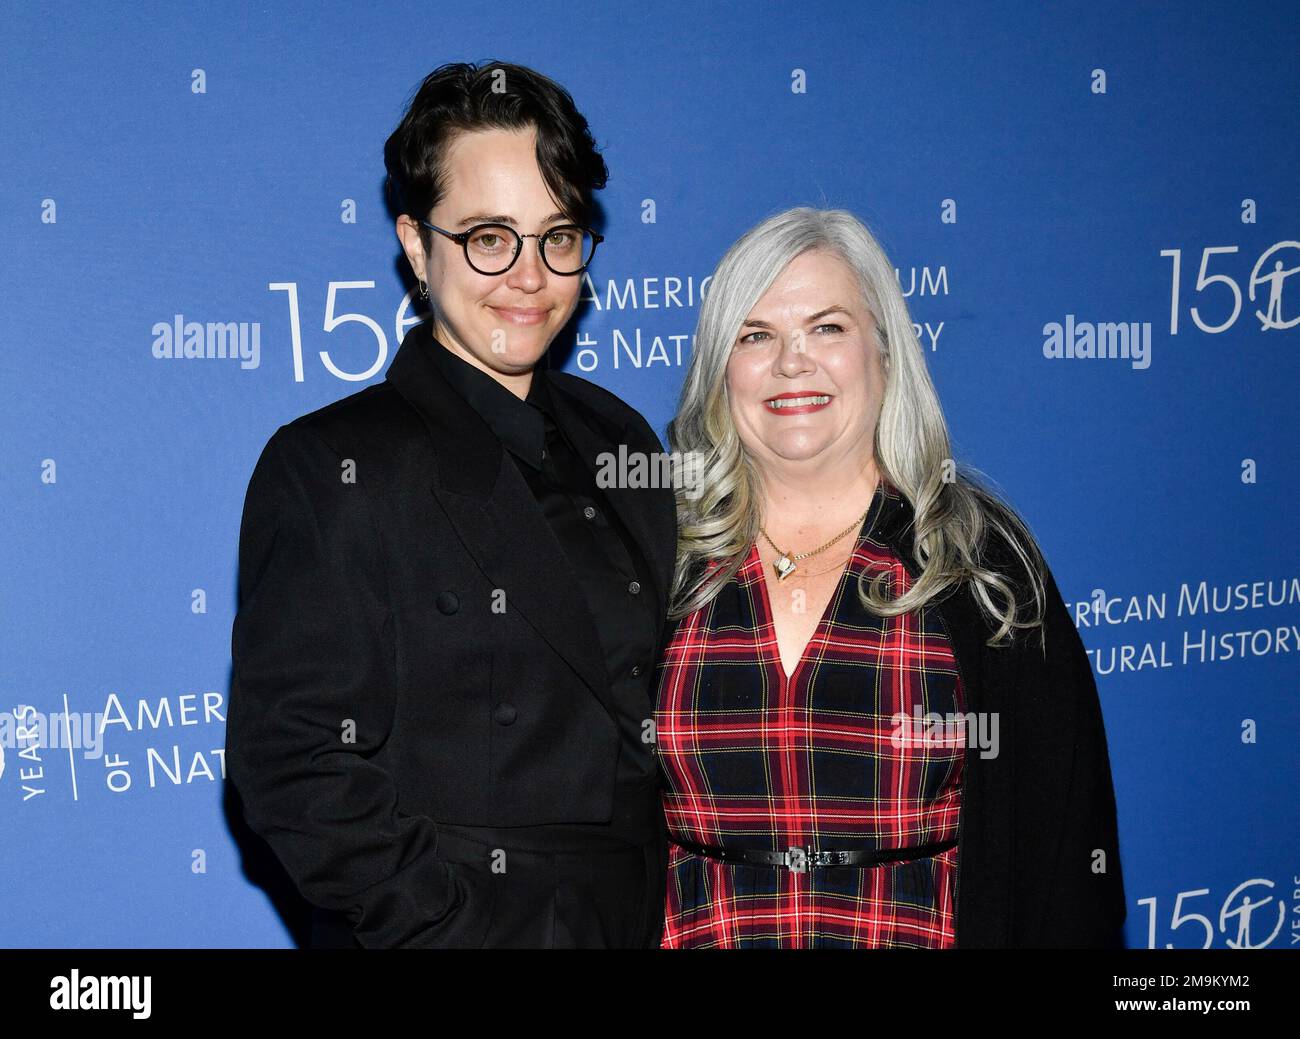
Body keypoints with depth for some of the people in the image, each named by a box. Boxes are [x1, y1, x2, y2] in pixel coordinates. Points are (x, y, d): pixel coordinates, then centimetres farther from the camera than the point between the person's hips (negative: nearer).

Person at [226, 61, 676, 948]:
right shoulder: (329, 467, -11)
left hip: (642, 925, 5)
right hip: (435, 932, -5)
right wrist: (459, 930, -21)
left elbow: (663, 706, 10)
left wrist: (685, 915, 0)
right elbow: (294, 760, -16)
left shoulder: (621, 442, 5)